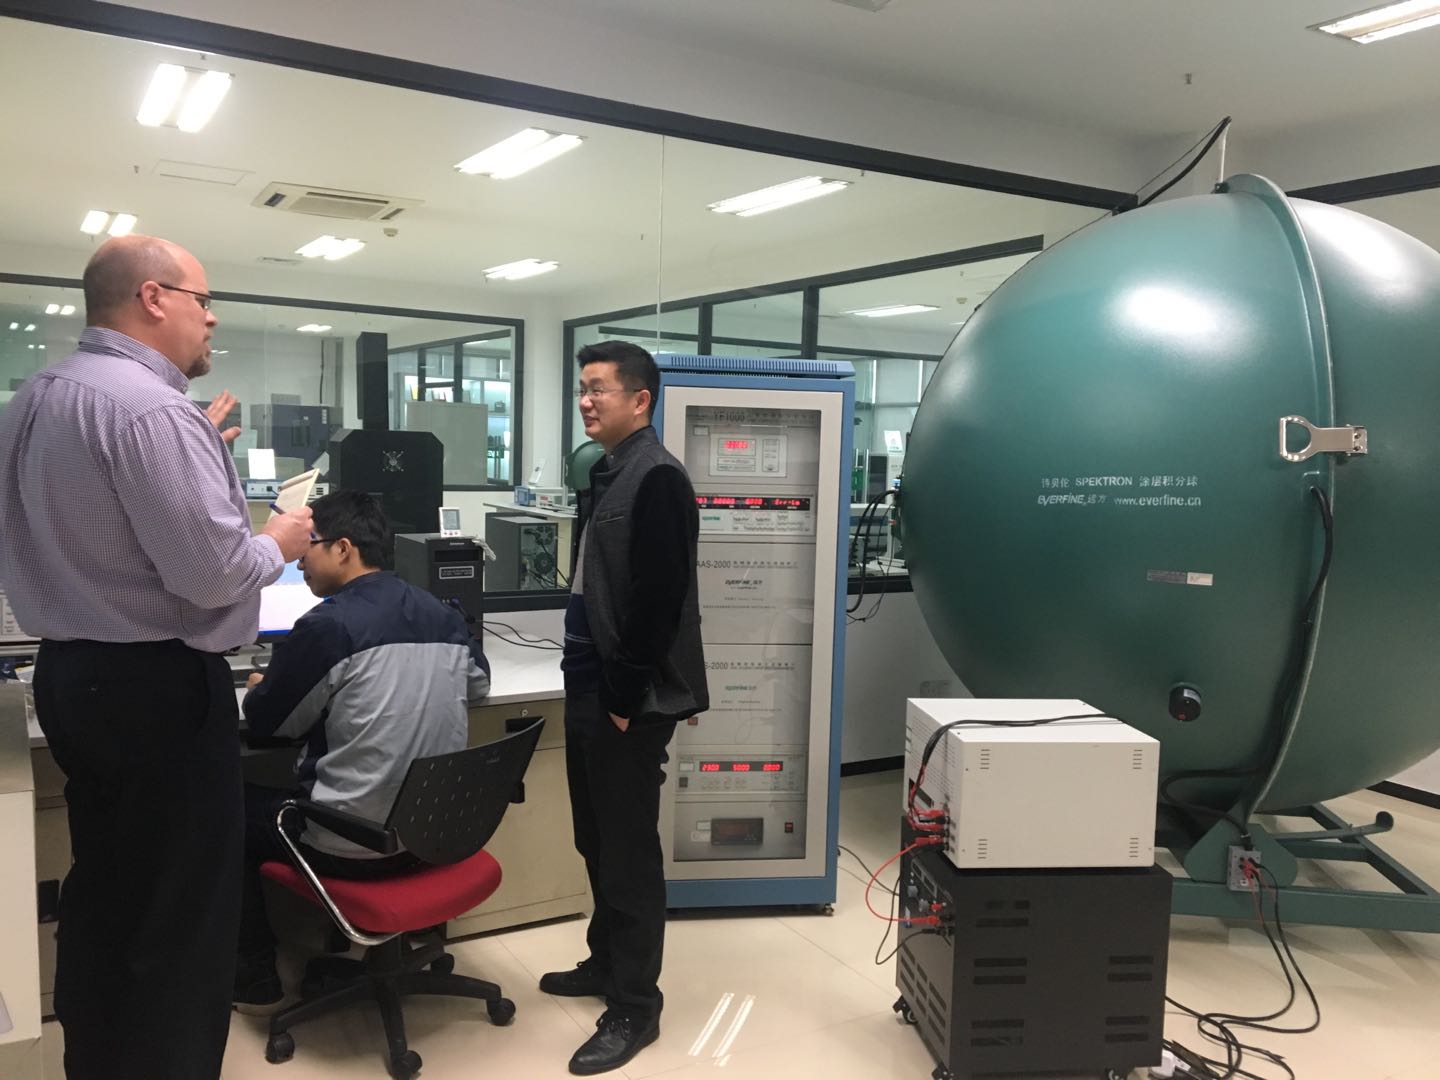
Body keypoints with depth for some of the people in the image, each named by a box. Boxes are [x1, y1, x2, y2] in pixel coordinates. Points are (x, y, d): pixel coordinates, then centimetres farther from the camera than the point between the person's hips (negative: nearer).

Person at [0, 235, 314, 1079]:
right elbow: (213, 572, -25)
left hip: (73, 670, 10)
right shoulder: (150, 406, -21)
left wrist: (192, 451, 20)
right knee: (181, 910, 3)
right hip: (157, 686, -10)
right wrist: (278, 544, -6)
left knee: (104, 890, 21)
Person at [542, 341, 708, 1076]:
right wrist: (587, 683, 17)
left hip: (628, 702, -9)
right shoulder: (607, 472, 14)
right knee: (596, 841, 19)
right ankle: (606, 961, 36)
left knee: (629, 850, 1)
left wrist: (625, 699, -18)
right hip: (589, 687, 10)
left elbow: (657, 600, -21)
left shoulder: (656, 478, -16)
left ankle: (636, 1007, 15)